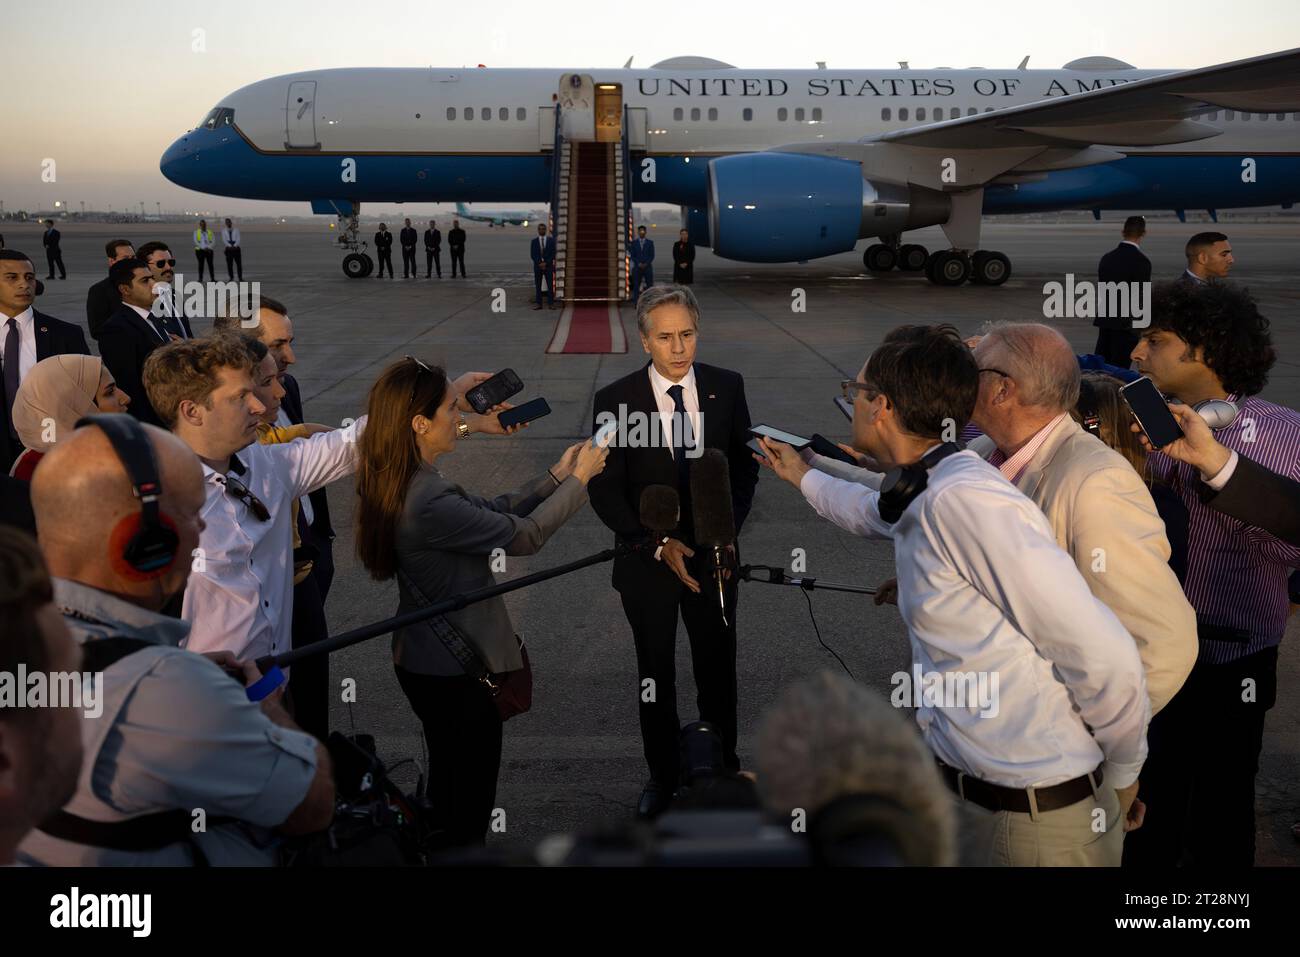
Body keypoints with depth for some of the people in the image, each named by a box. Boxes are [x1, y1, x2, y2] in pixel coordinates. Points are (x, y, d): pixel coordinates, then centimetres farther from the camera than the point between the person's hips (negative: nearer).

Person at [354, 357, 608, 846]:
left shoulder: (400, 483, -1)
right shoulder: (429, 502, -32)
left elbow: (491, 511, 4)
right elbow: (524, 536, -21)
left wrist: (555, 476, 2)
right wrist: (579, 480, -9)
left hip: (423, 659, 10)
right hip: (456, 669, -10)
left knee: (446, 780, 27)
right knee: (471, 793, 10)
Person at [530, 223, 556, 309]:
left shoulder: (551, 240, 4)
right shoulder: (534, 242, 6)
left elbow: (553, 254, -1)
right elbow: (532, 255, 1)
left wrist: (546, 263, -10)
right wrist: (540, 263, -11)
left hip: (548, 266, -1)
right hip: (537, 266, 1)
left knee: (550, 286, -5)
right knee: (538, 286, 1)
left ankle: (551, 303, -2)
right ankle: (538, 304, 3)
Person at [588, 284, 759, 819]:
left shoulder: (727, 387, -6)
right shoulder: (615, 399, -12)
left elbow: (745, 465, 3)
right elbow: (605, 491, -10)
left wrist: (729, 529, -11)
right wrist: (659, 545, -19)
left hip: (713, 555, 2)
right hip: (647, 560, -1)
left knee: (717, 667, 16)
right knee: (656, 672, 15)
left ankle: (724, 768, 37)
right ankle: (662, 774, 34)